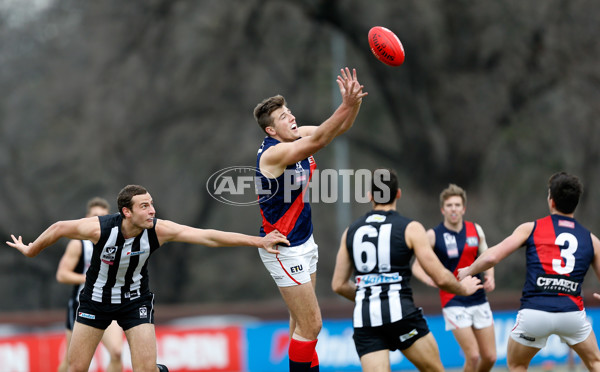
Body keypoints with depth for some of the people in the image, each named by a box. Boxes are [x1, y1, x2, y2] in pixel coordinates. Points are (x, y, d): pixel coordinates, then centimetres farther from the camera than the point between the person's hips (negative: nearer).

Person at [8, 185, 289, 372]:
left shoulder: (159, 230, -25)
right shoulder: (98, 228, -29)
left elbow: (208, 236, -28)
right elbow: (60, 228, -10)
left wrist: (259, 241, -33)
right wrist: (30, 250, 5)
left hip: (135, 300, 1)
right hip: (96, 298, 0)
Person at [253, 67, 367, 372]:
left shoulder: (298, 137, 2)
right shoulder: (273, 153, -24)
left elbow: (340, 128, 0)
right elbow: (318, 141, -37)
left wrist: (353, 102, -20)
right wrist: (347, 105, -45)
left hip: (303, 242, 9)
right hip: (284, 250, -9)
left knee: (301, 322, 12)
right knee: (311, 324, -9)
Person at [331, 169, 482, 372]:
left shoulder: (351, 231, 12)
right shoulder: (410, 228, 0)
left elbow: (339, 285, 15)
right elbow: (440, 278, -2)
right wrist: (463, 289, 19)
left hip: (364, 318, 3)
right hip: (400, 313, -3)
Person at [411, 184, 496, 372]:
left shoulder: (476, 230, 5)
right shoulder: (433, 235, -6)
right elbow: (417, 265, -2)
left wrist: (490, 277, -4)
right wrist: (427, 278, -24)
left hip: (479, 300, 4)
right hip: (453, 302, -4)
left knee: (490, 357, 3)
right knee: (473, 356, -15)